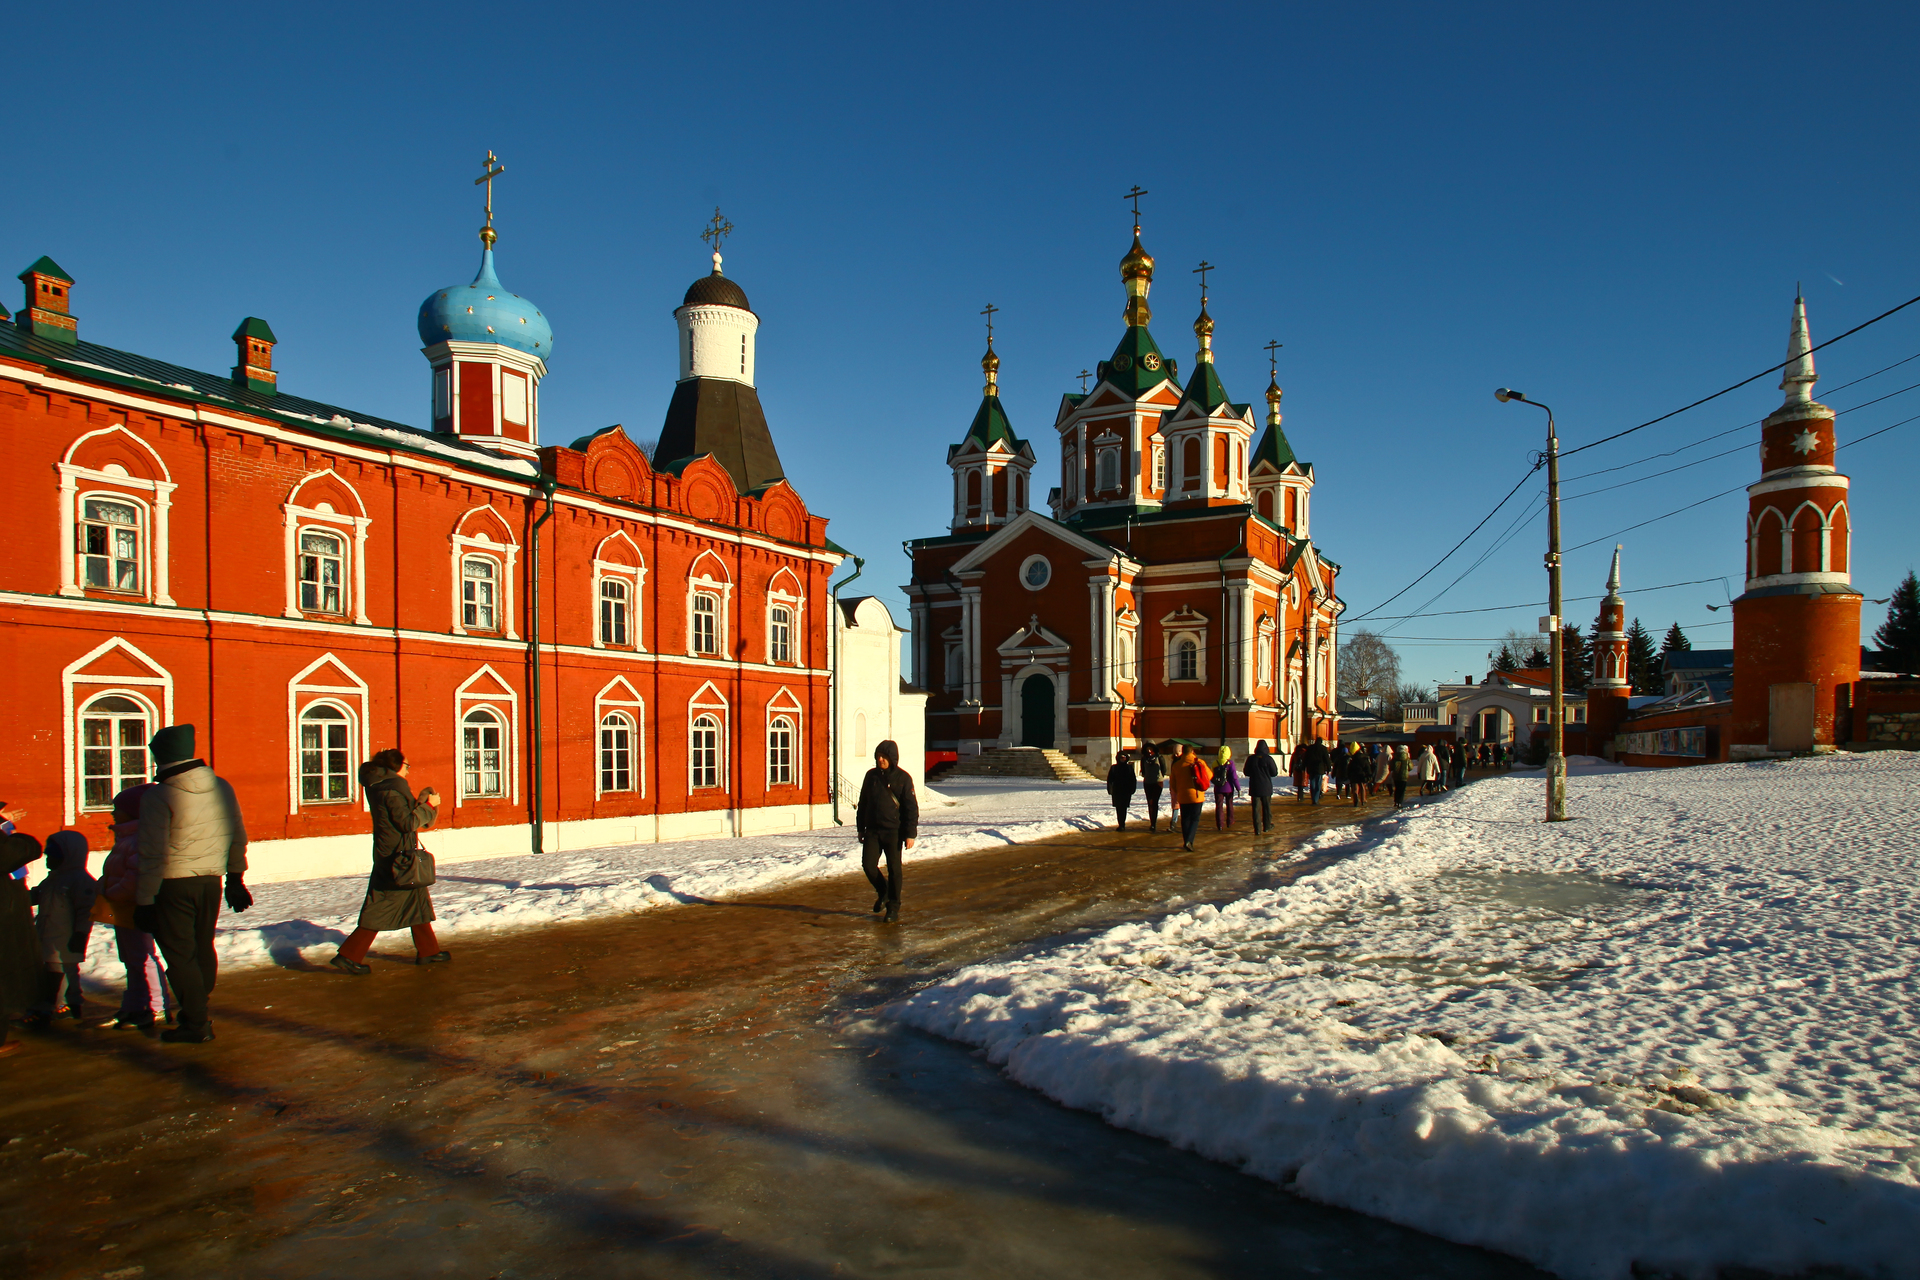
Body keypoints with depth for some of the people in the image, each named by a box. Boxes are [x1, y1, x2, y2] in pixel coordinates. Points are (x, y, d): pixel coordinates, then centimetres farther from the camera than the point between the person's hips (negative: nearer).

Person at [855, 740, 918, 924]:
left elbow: (911, 807, -7)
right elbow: (863, 803, 16)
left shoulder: (902, 778, -6)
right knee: (868, 864, -4)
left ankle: (893, 908, 12)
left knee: (894, 869, 0)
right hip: (872, 830, 4)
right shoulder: (871, 775, 7)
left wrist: (910, 834, -12)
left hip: (893, 832, -4)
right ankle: (882, 891, 25)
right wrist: (860, 828, 16)